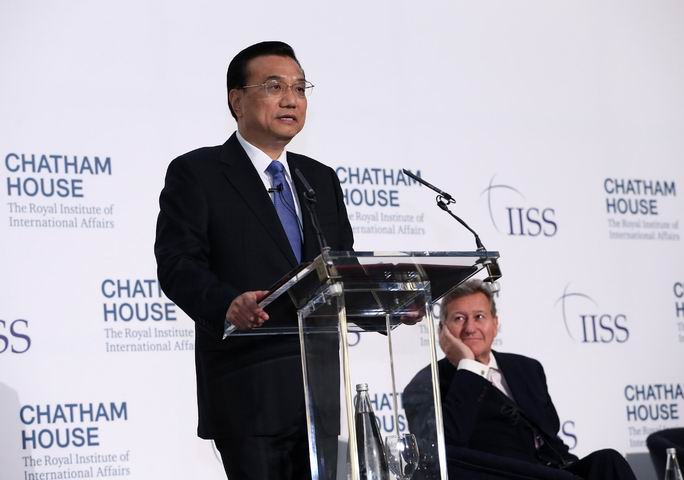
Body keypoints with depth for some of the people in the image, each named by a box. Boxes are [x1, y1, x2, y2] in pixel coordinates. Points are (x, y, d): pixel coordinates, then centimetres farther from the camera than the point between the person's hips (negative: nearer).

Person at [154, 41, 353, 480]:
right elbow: (177, 264, -12)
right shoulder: (197, 173, 0)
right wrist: (227, 304, -32)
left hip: (322, 386, 6)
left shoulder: (322, 179, 19)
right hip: (247, 389, -6)